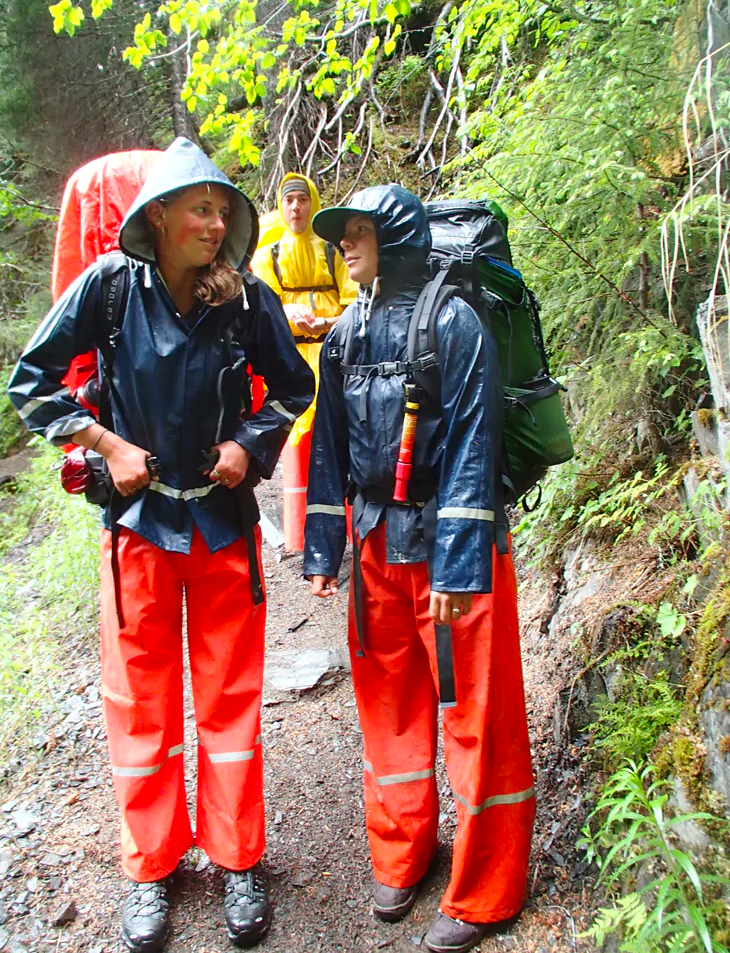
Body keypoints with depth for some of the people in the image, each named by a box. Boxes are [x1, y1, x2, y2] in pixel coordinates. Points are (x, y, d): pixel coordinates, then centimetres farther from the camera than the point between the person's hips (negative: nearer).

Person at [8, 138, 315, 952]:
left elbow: (294, 387, 9)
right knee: (140, 699, 9)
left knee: (231, 694, 9)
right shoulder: (110, 286, -8)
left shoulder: (247, 298, -5)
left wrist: (251, 442, -6)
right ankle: (151, 868, 28)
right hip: (138, 518, 0)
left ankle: (238, 860, 27)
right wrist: (103, 442, -10)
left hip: (224, 519, 1)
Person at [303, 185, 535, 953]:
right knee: (388, 700, 16)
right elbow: (329, 447, 11)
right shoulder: (345, 335, 9)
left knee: (477, 714, 4)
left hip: (451, 542, -6)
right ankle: (400, 854, 37)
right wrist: (322, 549, 7)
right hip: (376, 541, 6)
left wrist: (458, 564, -20)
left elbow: (471, 446, -15)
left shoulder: (453, 322, -10)